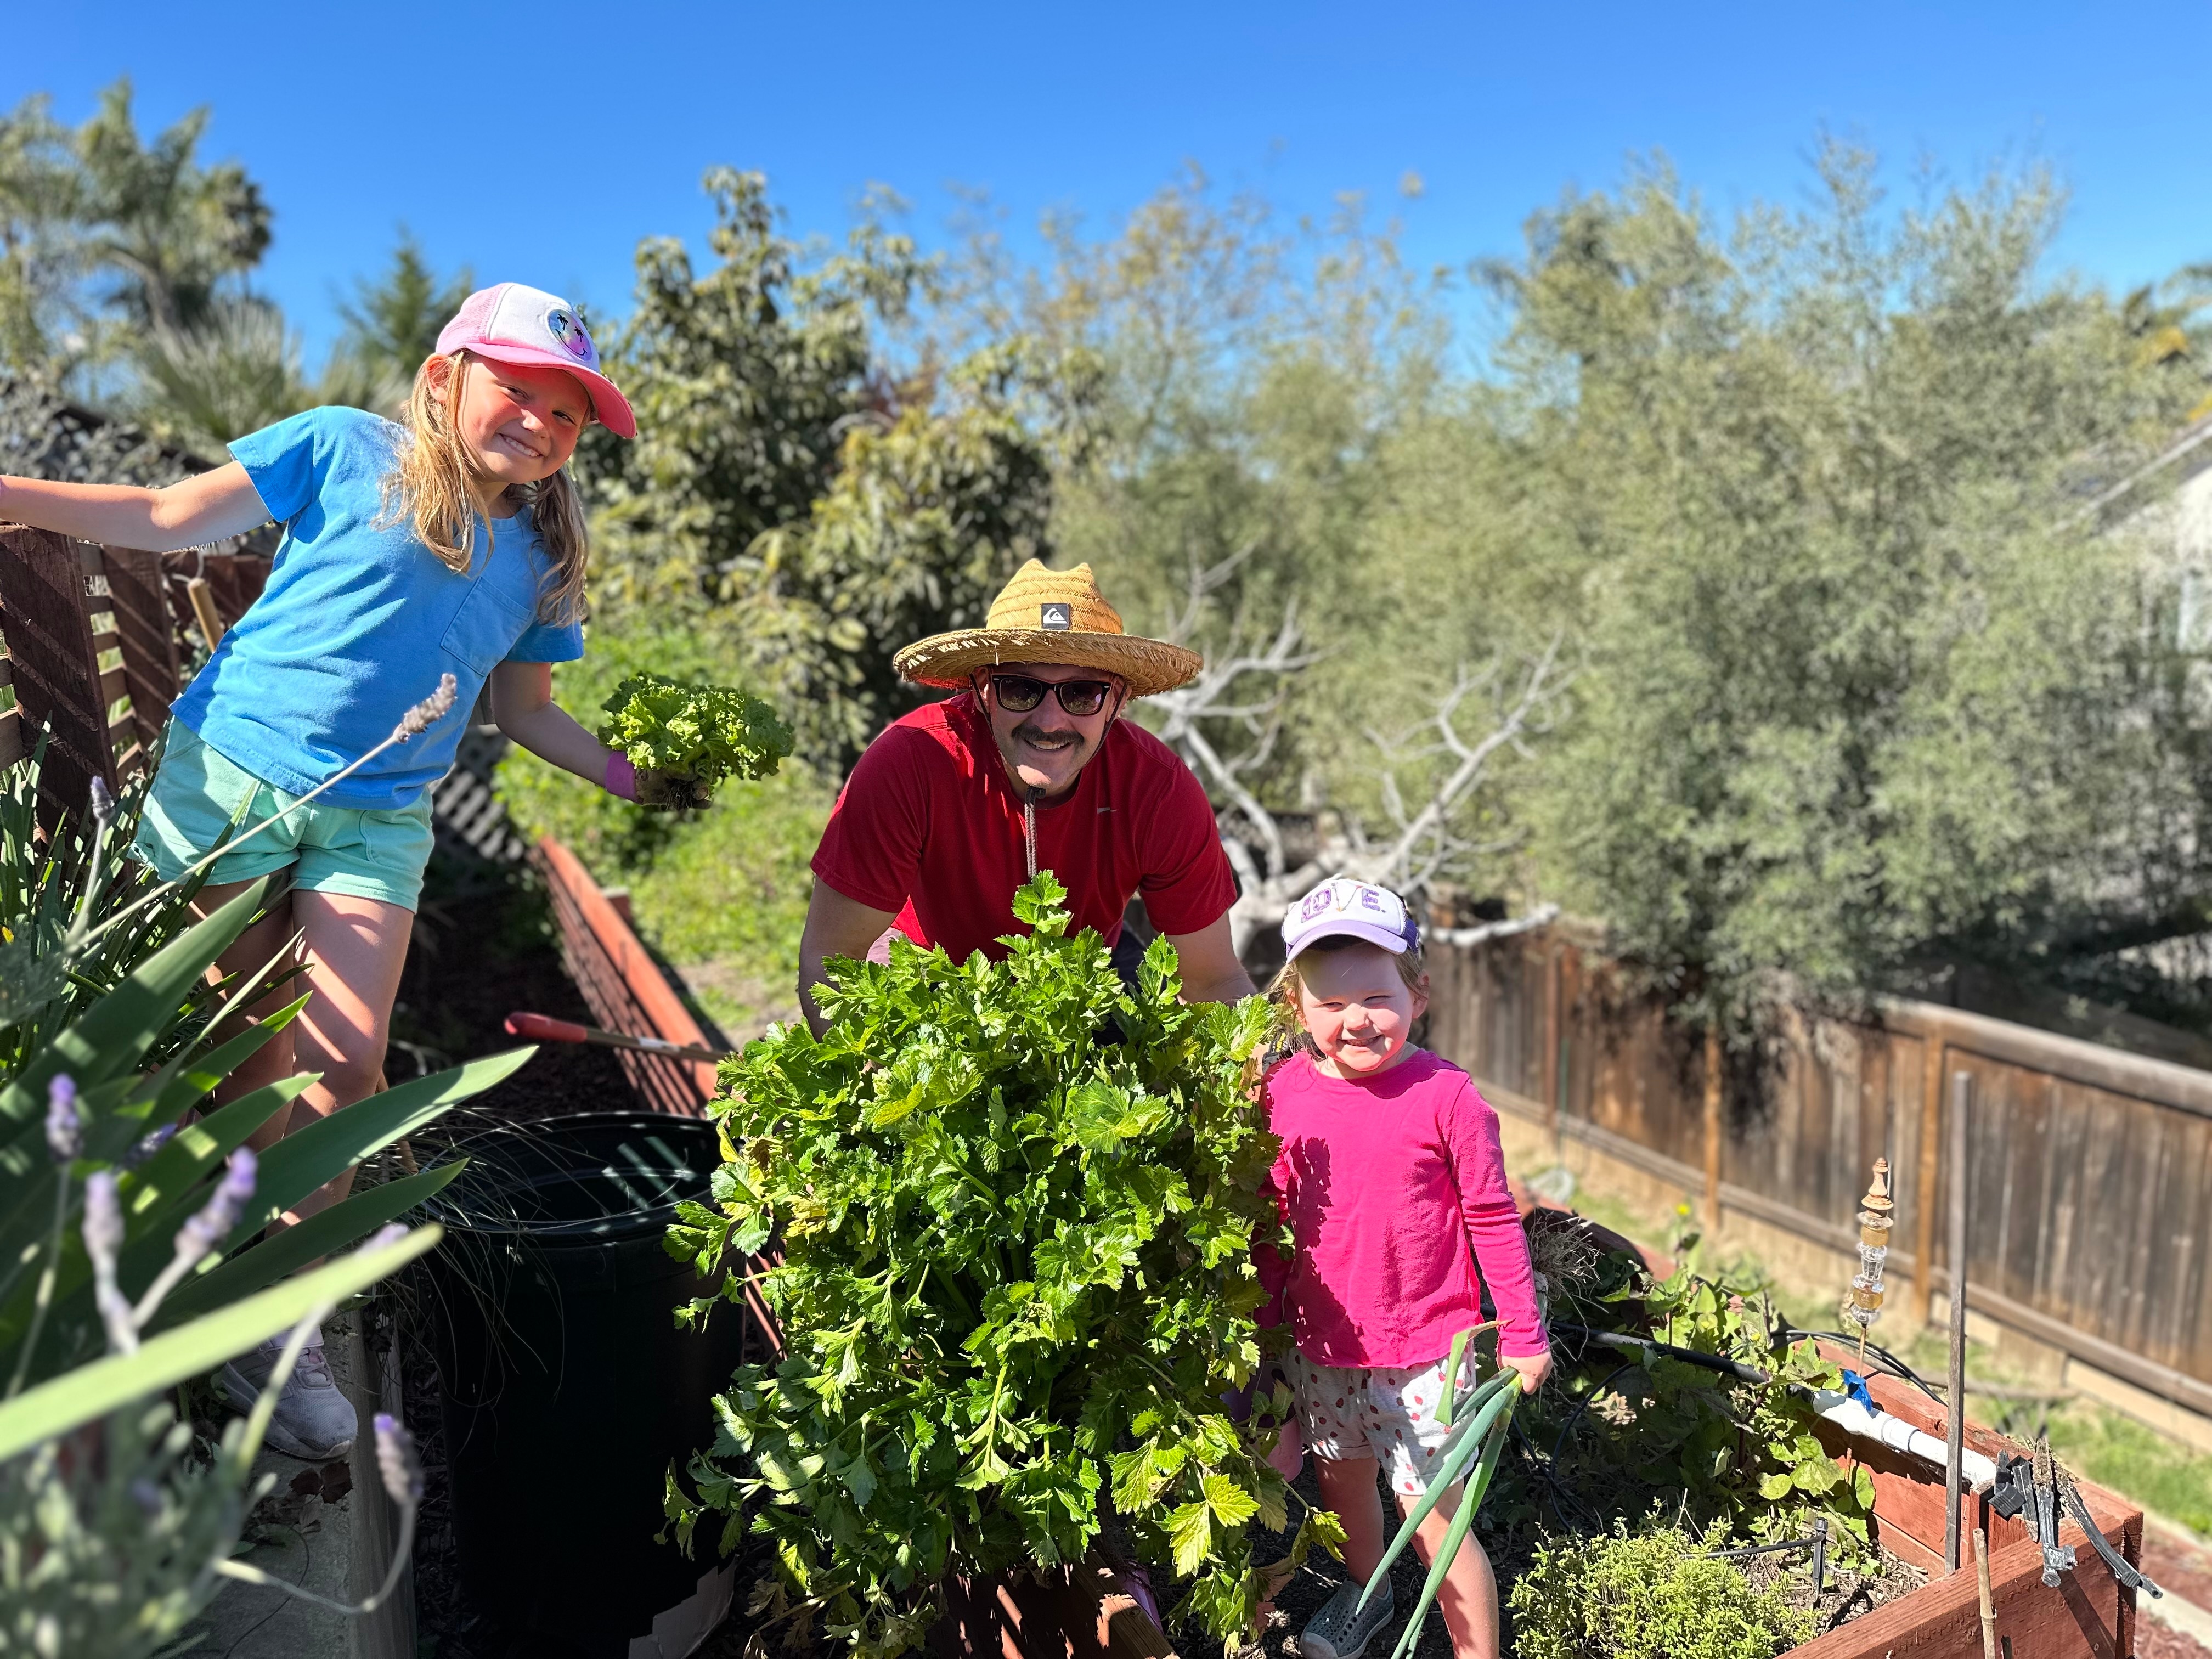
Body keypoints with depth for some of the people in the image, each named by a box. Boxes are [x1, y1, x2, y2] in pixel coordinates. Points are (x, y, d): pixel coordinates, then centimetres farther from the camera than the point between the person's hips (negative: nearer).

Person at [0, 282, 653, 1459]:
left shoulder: (540, 557, 10)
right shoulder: (346, 449, 0)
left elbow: (521, 707, 17)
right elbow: (170, 520, 0)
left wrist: (630, 777, 7)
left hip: (374, 820, 2)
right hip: (231, 767, -2)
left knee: (346, 1064, -6)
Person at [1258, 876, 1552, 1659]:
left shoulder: (1444, 1095, -16)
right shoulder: (1285, 1092, -7)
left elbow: (1493, 1219, -8)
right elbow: (1272, 1215, 5)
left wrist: (1523, 1334, -3)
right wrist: (1262, 1321, 10)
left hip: (1422, 1351, -4)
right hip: (1320, 1345, 5)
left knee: (1434, 1518, 1)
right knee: (1344, 1478, 24)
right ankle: (1365, 1592, 52)